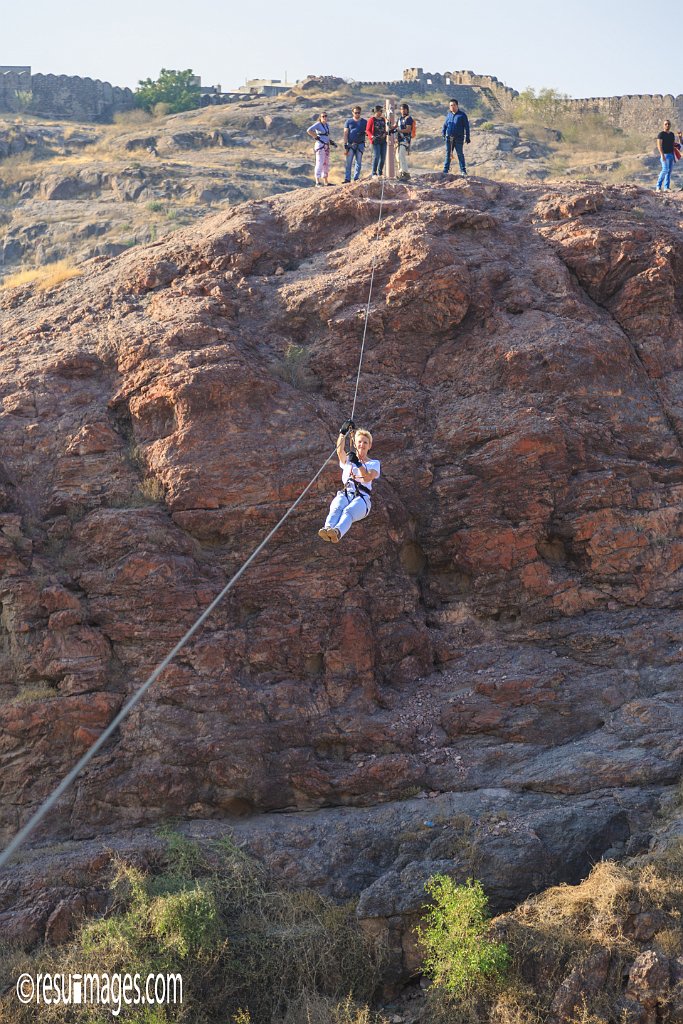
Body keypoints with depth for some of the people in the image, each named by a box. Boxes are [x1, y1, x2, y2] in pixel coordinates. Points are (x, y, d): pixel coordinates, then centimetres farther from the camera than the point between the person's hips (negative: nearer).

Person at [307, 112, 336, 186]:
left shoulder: (327, 125, 16)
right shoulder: (318, 124, -8)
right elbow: (308, 130, -20)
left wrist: (331, 142, 16)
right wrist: (316, 137, -16)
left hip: (326, 146, 9)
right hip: (320, 146, -9)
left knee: (326, 164, 10)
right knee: (320, 163, -12)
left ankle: (325, 182, 16)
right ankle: (317, 182, -14)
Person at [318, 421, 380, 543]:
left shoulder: (374, 463, 24)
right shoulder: (347, 460, 29)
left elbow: (368, 478, 3)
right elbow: (340, 450, 5)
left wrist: (358, 463, -8)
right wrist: (343, 432, -5)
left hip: (362, 497, -2)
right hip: (345, 493, 2)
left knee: (348, 511, -38)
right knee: (336, 509, -36)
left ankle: (338, 532, -68)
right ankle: (328, 528, -66)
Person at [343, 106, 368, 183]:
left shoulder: (364, 122, 10)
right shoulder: (349, 122, 7)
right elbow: (345, 134, 4)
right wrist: (345, 146, -6)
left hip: (360, 144, 1)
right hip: (350, 145, -1)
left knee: (358, 162, 3)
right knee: (348, 163, -6)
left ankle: (356, 178, 8)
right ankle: (347, 179, -6)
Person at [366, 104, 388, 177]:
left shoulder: (383, 119, 14)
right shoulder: (372, 119, -3)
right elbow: (368, 130, -4)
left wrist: (385, 134, 3)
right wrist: (372, 136, -21)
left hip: (383, 140, 7)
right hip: (376, 141, -7)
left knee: (383, 157, 6)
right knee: (376, 157, -13)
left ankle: (380, 173, 16)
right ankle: (374, 173, -9)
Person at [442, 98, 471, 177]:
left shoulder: (462, 115, -2)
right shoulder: (449, 114, 12)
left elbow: (466, 127, -2)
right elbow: (445, 124, 20)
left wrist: (467, 138, -7)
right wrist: (443, 132, 2)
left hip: (458, 139, -4)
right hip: (449, 138, 4)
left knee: (460, 154, -2)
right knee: (448, 154, 8)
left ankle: (463, 171, 2)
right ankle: (445, 170, 13)